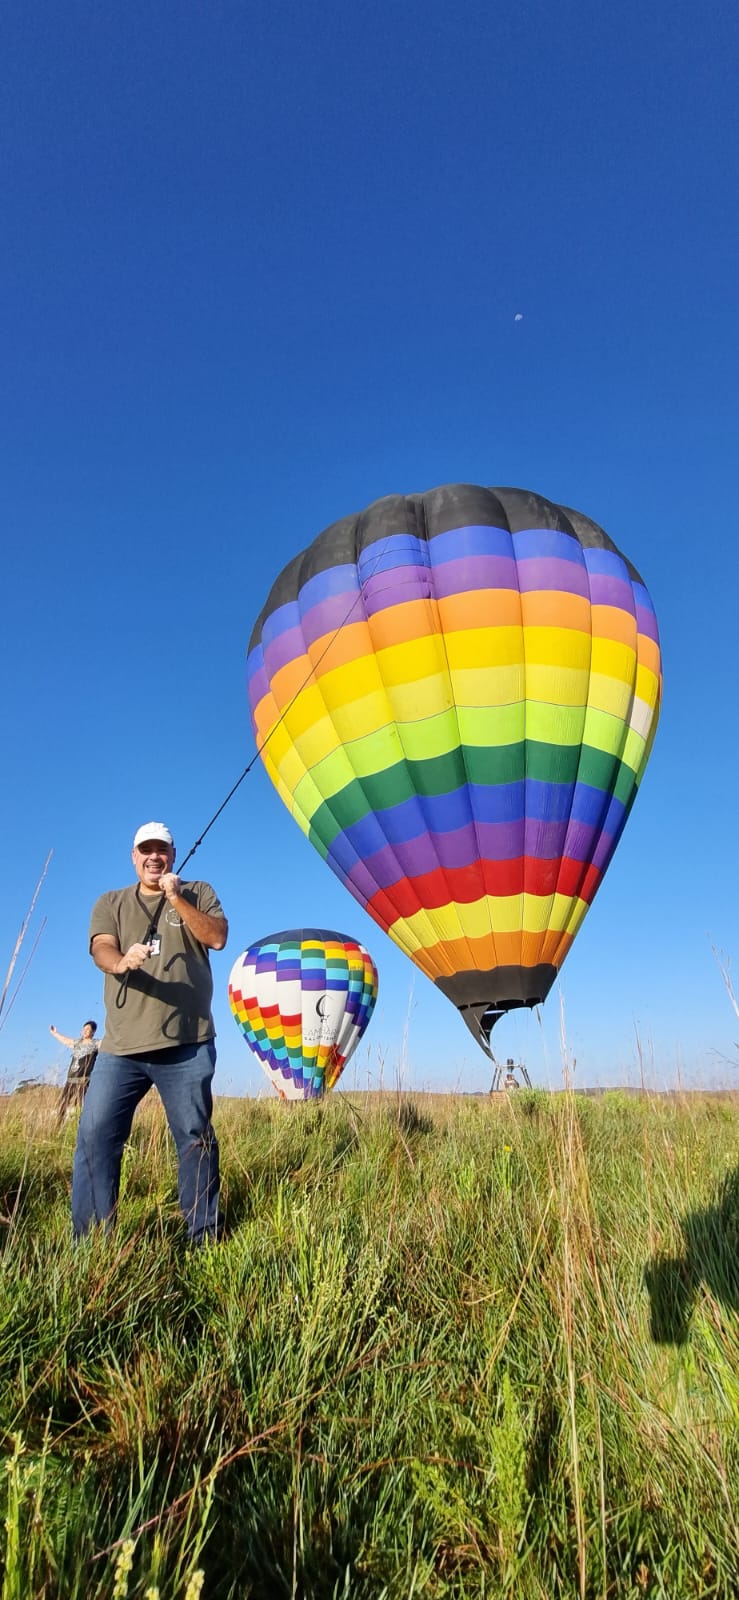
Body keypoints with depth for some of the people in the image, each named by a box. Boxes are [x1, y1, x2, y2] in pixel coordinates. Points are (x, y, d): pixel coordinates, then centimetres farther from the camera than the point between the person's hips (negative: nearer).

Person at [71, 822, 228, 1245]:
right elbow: (100, 948, -5)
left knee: (195, 1138, 2)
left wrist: (177, 900, -13)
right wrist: (121, 961, -28)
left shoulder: (198, 893, 11)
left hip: (188, 1044, -1)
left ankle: (205, 1237, 14)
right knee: (95, 1135, -3)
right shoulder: (111, 903, 13)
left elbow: (218, 937, -5)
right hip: (122, 1046, 2)